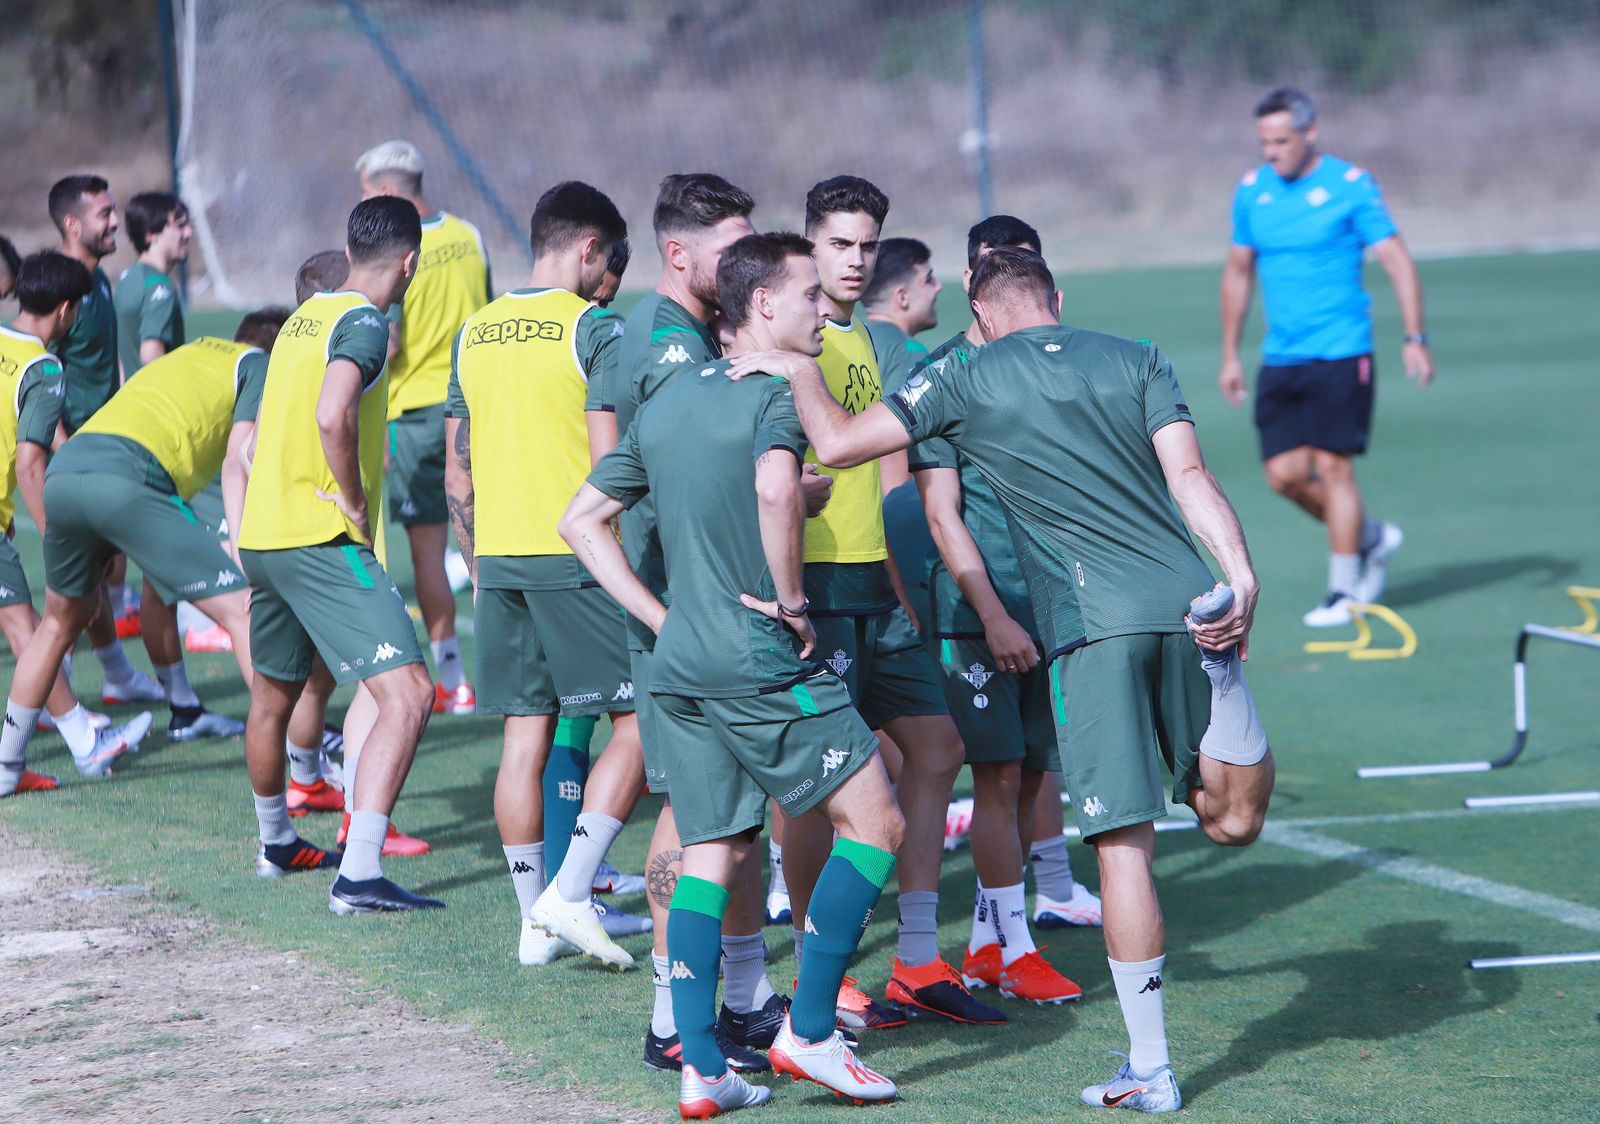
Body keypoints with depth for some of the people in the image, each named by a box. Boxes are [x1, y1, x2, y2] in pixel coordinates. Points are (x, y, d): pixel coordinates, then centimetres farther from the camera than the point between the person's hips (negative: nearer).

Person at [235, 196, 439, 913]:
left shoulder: (305, 317, 16)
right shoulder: (364, 323, -11)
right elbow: (332, 416, -29)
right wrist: (356, 504, -16)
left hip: (262, 533, 10)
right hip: (321, 541, -10)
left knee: (272, 696, 27)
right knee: (407, 695, -15)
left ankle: (277, 845, 48)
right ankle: (359, 875, -24)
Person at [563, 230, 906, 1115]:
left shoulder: (668, 400, 15)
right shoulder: (778, 393, -10)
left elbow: (581, 521, 17)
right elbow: (776, 488, -32)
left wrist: (662, 618, 14)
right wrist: (790, 599, -19)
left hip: (679, 667, 8)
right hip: (764, 669, -8)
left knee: (713, 855, 11)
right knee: (874, 826, 2)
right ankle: (809, 1032, -2)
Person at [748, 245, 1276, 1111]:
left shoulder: (968, 380, 8)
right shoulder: (1137, 361, 15)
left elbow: (838, 443, 5)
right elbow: (1188, 474, 3)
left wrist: (801, 372, 21)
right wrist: (1241, 575, -6)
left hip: (1090, 624, -2)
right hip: (1187, 604, 2)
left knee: (1124, 846, 0)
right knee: (1233, 822, 25)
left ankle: (1149, 1068, 2)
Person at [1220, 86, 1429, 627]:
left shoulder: (1351, 186, -7)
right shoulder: (1251, 192, 8)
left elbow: (1398, 261, -9)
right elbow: (1238, 271, 18)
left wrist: (1415, 338, -18)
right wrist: (1230, 355, 18)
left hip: (1340, 355, -5)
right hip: (1280, 359, 5)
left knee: (1333, 466, -7)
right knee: (1285, 473, -1)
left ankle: (1344, 591, 4)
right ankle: (1370, 536, 23)